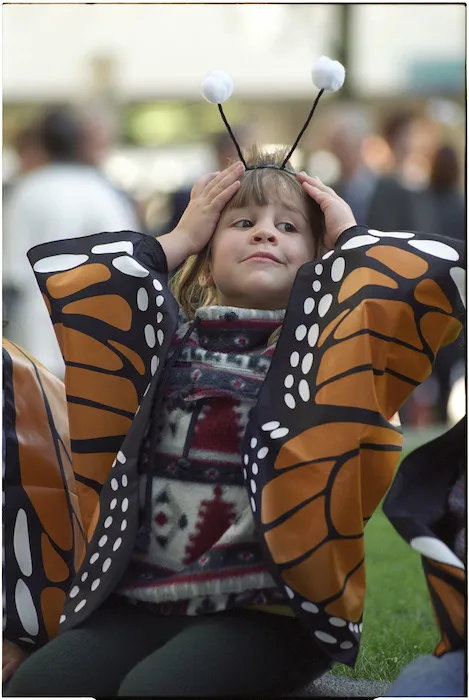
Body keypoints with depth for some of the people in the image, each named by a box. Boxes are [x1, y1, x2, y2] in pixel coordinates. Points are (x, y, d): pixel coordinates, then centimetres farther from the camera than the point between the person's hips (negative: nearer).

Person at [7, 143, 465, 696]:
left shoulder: (328, 346, 4)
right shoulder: (169, 339, 13)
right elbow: (55, 271, 5)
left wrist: (348, 237, 7)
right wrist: (176, 241, 11)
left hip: (273, 607, -3)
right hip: (142, 597, 3)